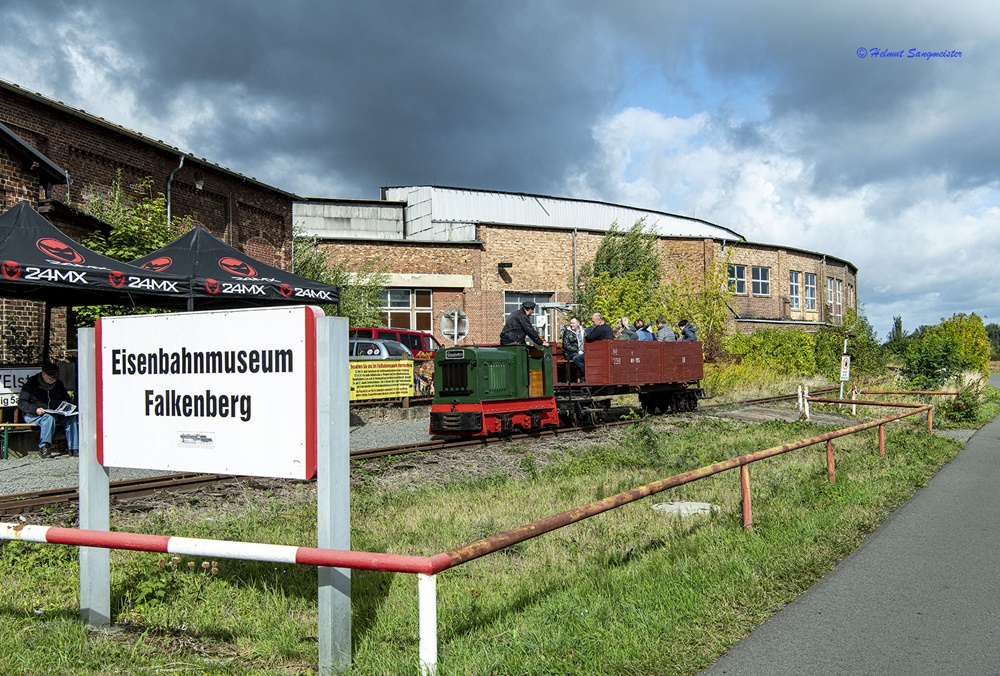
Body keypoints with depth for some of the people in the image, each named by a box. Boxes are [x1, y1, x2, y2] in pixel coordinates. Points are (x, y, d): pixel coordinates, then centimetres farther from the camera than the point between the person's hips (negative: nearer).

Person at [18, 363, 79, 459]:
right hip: (33, 416, -5)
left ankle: (74, 448, -26)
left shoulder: (58, 384, 15)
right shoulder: (31, 383, -2)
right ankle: (44, 447, -36)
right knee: (49, 418, -38)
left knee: (71, 417, -23)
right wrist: (35, 410, -23)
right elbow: (21, 403, -6)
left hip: (55, 414, 5)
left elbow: (67, 399, 28)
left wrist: (66, 405, 3)